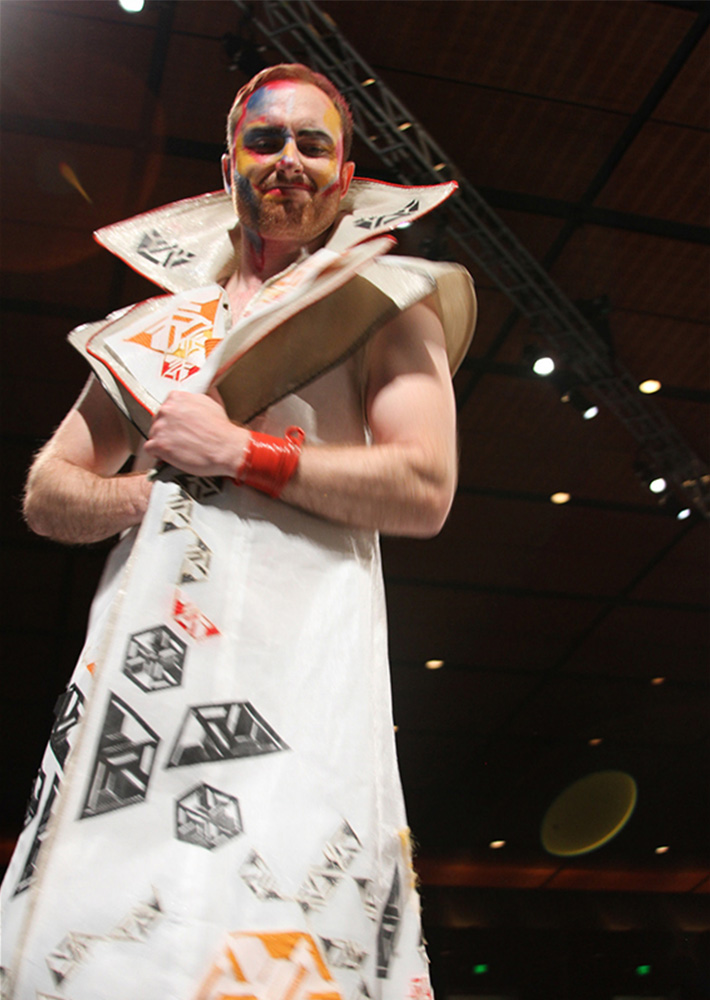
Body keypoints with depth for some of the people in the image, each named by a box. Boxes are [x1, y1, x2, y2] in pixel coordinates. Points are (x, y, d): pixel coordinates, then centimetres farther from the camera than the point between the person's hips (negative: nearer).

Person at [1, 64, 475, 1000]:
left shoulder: (383, 302, 11)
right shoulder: (158, 326, 24)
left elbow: (424, 490, -3)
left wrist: (241, 451, -7)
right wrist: (155, 489, 0)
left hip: (297, 654, -4)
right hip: (136, 657, 5)